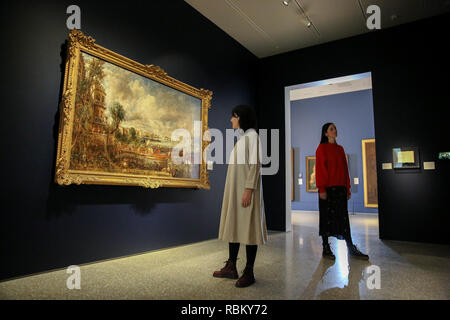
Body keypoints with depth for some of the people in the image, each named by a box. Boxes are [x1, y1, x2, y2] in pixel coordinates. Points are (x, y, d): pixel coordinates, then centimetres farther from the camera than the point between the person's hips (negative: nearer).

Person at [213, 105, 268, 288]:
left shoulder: (251, 135, -7)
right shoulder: (241, 137, 20)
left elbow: (255, 164, -16)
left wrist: (248, 190, -23)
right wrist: (232, 190, 18)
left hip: (245, 188, -9)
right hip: (234, 188, 9)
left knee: (248, 228, -4)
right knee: (233, 225, 10)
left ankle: (249, 272, 5)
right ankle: (231, 267, 20)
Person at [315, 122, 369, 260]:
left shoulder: (340, 149, 17)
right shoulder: (322, 148, -2)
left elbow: (345, 169, 17)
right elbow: (320, 169, -9)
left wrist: (348, 188, 13)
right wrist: (322, 188, -17)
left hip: (340, 188, 6)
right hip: (328, 188, -6)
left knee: (343, 217, 8)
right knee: (327, 217, 0)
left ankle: (351, 248, 13)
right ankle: (326, 249, 10)